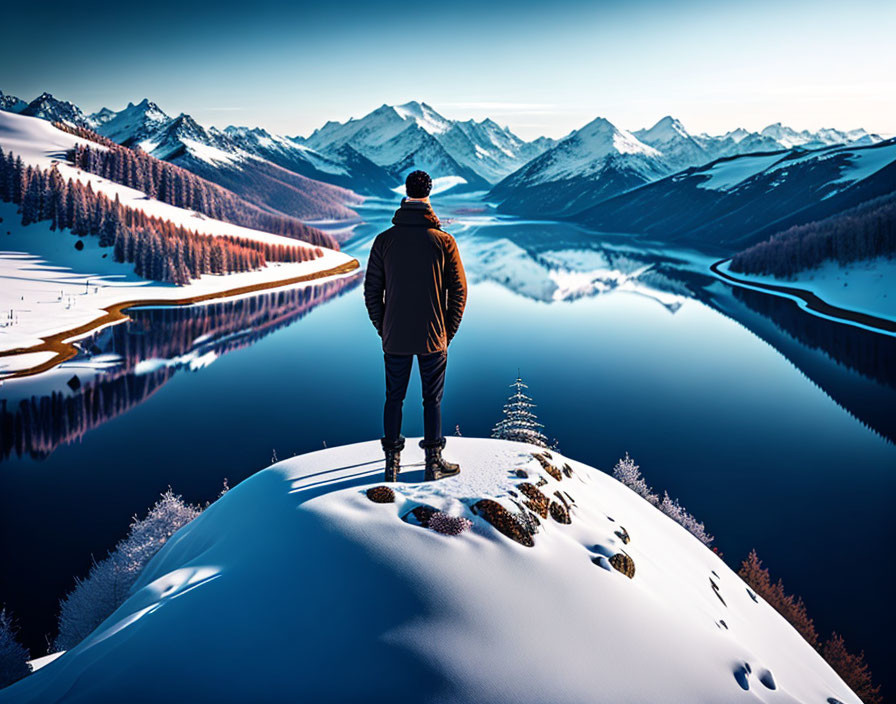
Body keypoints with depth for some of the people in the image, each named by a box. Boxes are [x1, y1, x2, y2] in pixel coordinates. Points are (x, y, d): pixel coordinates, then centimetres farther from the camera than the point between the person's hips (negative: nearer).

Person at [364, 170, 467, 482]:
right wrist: (448, 332, 7)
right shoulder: (444, 241, -7)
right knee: (432, 400, 10)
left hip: (395, 339, 2)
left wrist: (382, 328, 11)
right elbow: (458, 291, -4)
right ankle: (433, 463, 18)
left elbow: (372, 290, 1)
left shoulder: (384, 240, -3)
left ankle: (392, 464, 20)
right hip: (433, 338, -1)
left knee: (393, 399, 13)